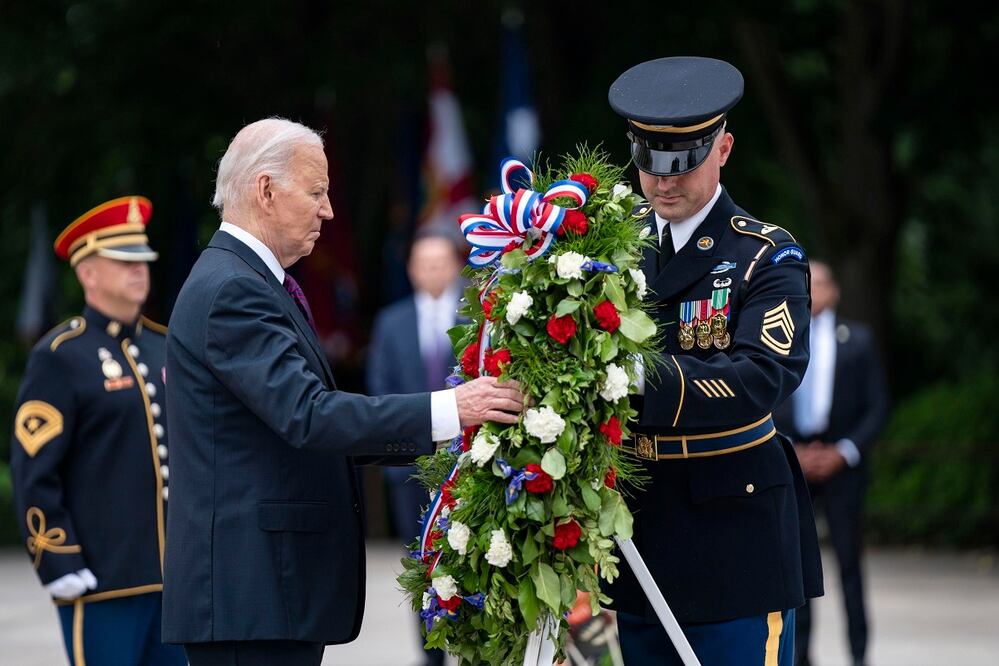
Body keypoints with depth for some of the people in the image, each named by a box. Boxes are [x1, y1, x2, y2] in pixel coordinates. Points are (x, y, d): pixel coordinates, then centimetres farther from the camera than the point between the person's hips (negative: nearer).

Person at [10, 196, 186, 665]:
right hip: (104, 581, -7)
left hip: (176, 575, 7)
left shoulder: (165, 349, 14)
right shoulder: (59, 357, -7)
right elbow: (33, 474, -11)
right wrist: (60, 567, -15)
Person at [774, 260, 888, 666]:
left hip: (841, 462, -1)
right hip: (789, 461, 1)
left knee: (848, 558, -1)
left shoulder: (857, 340, 4)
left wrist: (844, 453, -9)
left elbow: (877, 406, 3)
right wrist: (790, 451, -7)